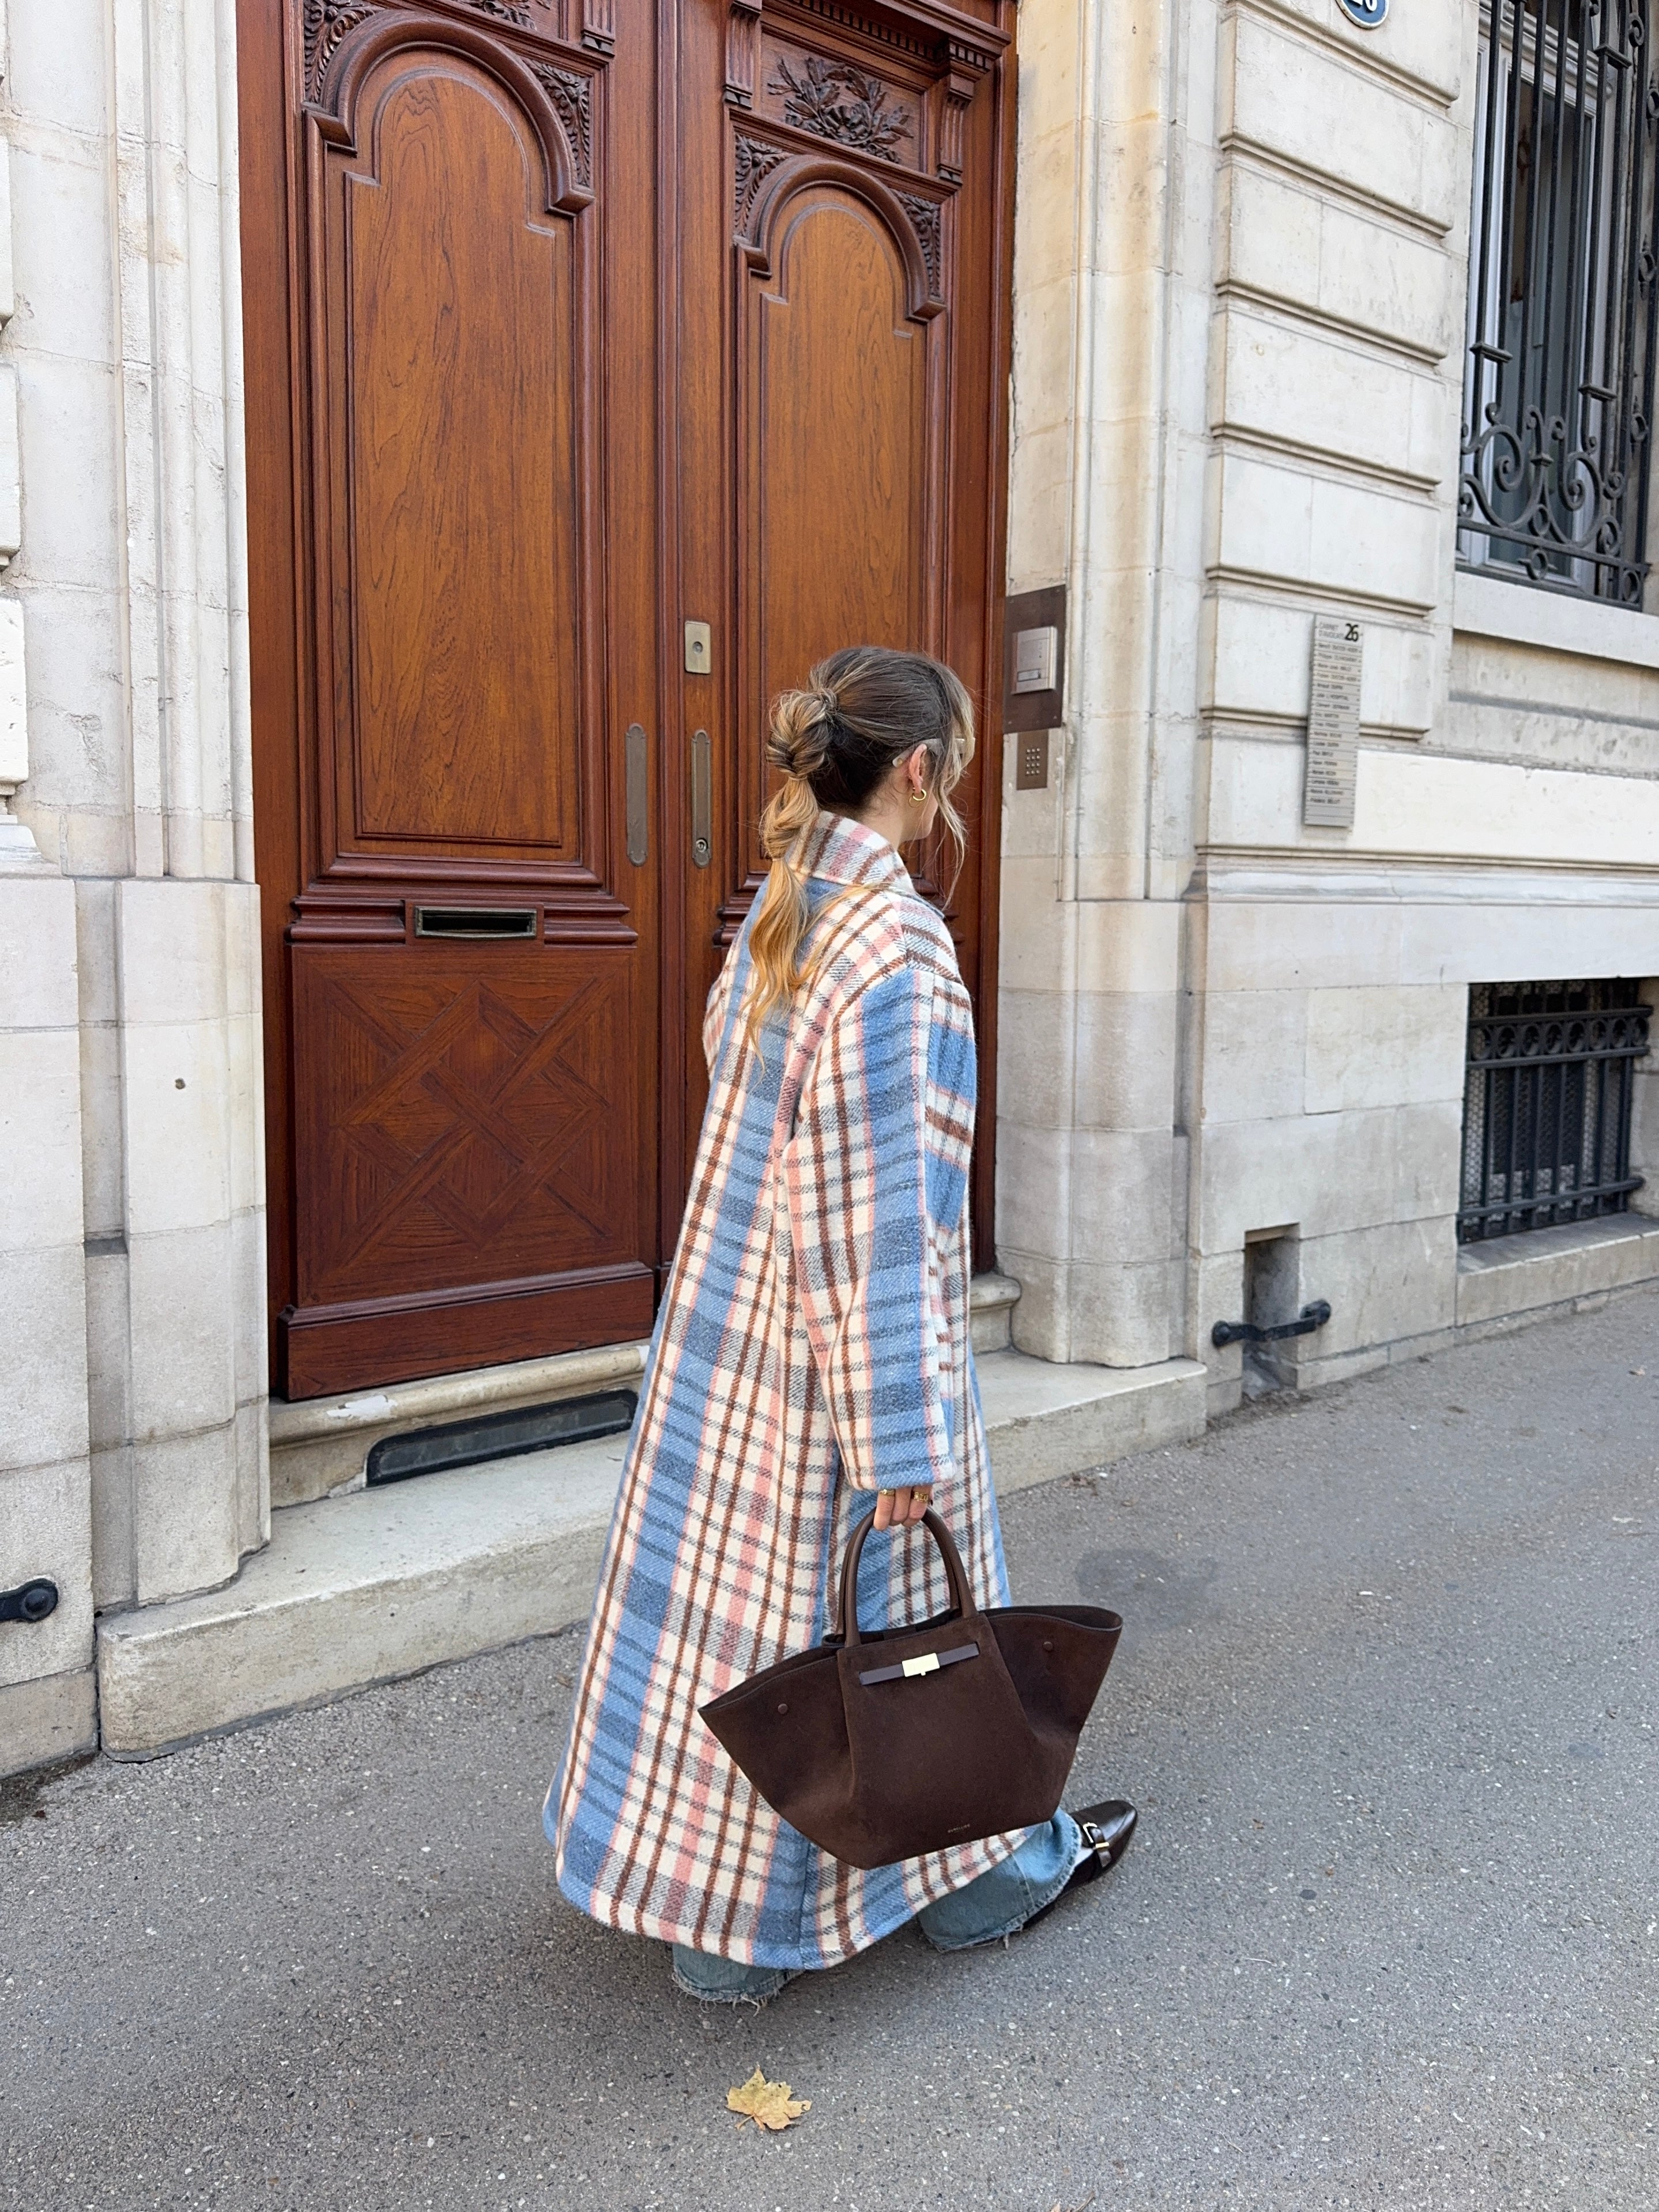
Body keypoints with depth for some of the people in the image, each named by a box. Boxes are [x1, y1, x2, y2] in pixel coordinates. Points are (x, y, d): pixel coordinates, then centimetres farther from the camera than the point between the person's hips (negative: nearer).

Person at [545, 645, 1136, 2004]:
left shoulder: (783, 908, 4)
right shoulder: (894, 940, -22)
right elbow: (870, 1206, -24)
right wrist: (901, 1434, -18)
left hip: (731, 1323, 8)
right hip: (837, 1350, -8)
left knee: (736, 1596, 18)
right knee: (897, 1608, 12)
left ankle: (718, 1900, 37)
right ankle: (987, 1872, 38)